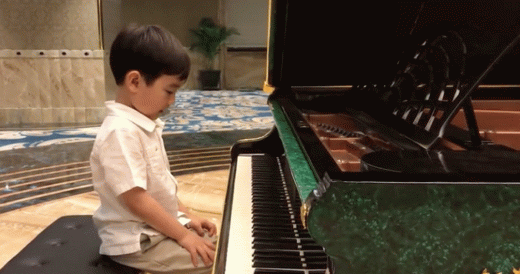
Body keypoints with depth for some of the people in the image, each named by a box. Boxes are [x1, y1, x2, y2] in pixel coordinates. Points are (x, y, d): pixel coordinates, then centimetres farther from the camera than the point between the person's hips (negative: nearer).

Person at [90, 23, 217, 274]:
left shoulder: (143, 124, 5)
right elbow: (136, 199, -26)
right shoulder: (121, 132, -26)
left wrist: (187, 215, 8)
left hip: (159, 226, 9)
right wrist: (183, 236, -19)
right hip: (138, 242, -9)